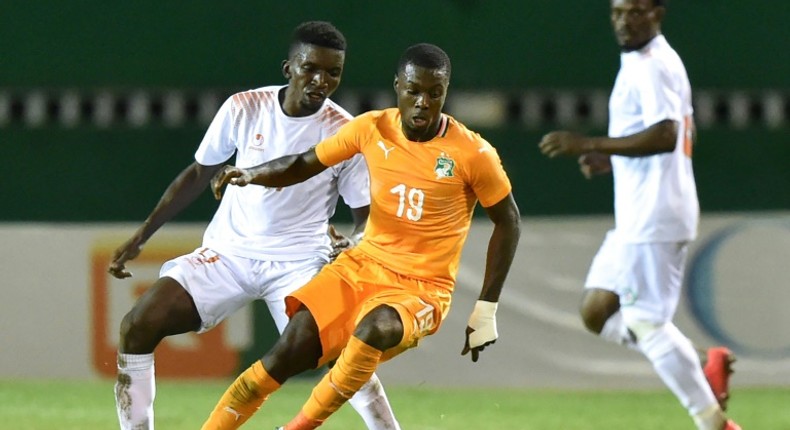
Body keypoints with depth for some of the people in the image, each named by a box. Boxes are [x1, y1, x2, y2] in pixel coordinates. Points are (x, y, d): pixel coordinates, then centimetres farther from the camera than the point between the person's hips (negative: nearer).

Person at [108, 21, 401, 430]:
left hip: (298, 259, -3)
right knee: (137, 326, -13)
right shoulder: (243, 108, -5)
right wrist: (141, 235, 8)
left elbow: (367, 215, -3)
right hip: (227, 252, 3)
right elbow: (199, 173, 10)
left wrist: (353, 245, -27)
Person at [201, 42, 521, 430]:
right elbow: (305, 165, 9)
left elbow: (508, 223, -1)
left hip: (423, 288, -4)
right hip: (363, 266, 4)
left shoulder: (472, 154, -12)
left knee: (374, 328, -37)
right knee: (287, 354, -14)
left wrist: (486, 309, -2)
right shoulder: (372, 129, -3)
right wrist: (252, 174, -12)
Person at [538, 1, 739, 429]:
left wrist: (589, 145, -27)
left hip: (654, 219, -11)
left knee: (648, 322, -8)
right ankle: (703, 368, 11)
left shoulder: (652, 67, -15)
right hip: (636, 217, 11)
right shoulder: (644, 64, 17)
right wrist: (610, 160, 15)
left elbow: (665, 135, -28)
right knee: (596, 312, 11)